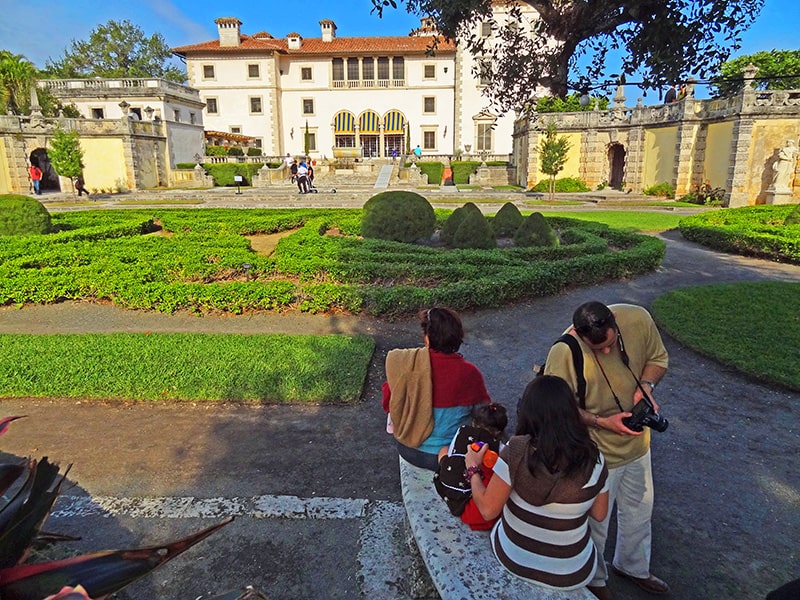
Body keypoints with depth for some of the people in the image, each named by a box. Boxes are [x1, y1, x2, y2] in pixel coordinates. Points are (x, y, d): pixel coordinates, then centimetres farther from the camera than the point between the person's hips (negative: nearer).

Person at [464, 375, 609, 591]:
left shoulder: (517, 450, -26)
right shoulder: (594, 460, -18)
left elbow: (488, 509, -18)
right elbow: (599, 514, -2)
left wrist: (473, 469, -3)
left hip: (512, 558, -1)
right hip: (570, 575, 1)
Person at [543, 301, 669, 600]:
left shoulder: (638, 319, -20)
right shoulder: (564, 353, -33)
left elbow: (658, 358, -2)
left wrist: (646, 386, -20)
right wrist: (601, 422, -29)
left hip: (637, 441, 5)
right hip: (596, 452, -5)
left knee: (639, 510, 29)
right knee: (595, 522, 18)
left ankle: (633, 566, 59)